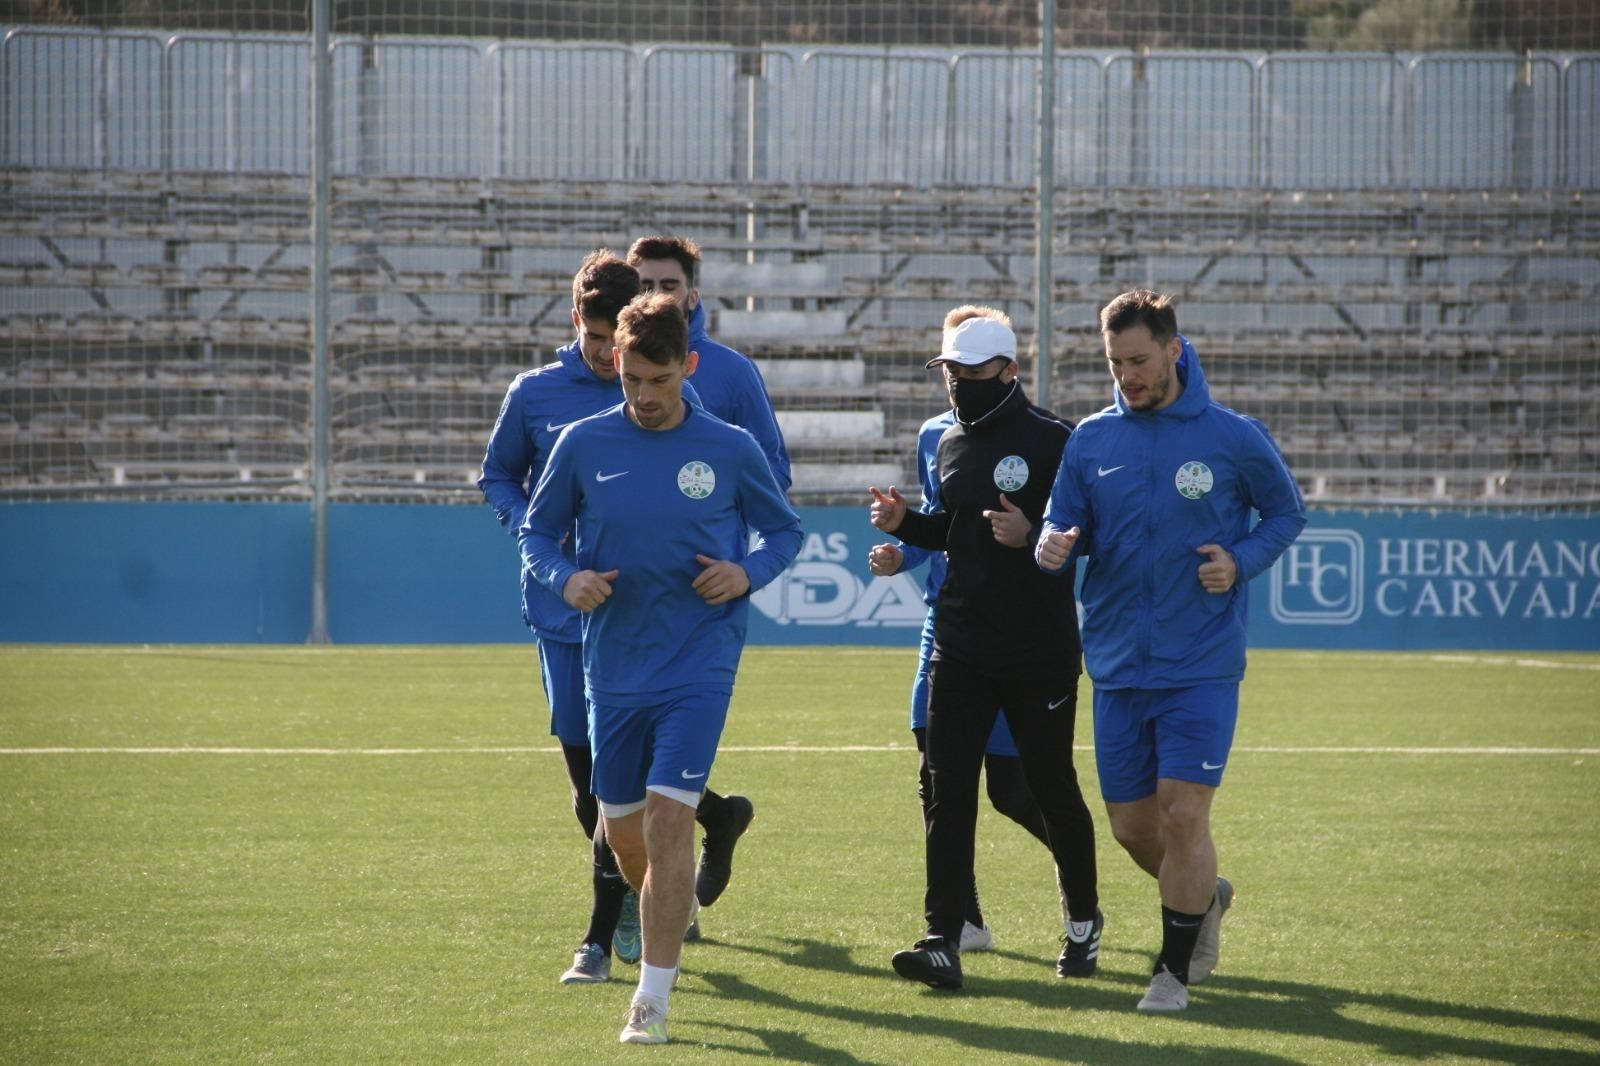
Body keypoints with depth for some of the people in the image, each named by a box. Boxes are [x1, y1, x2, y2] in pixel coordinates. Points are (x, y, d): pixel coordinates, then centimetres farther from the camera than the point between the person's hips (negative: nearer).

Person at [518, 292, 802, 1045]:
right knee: (623, 830, 12)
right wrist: (565, 578, -12)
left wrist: (749, 572, -10)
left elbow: (785, 530, 10)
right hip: (613, 666, 3)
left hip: (698, 666, -3)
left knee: (669, 818, -15)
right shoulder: (583, 445, -1)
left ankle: (653, 1000, -11)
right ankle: (673, 908, 46)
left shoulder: (730, 450, -4)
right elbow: (537, 531, 9)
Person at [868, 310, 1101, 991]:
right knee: (949, 789, -4)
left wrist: (1033, 536, -26)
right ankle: (943, 940, -7)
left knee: (1051, 786, 7)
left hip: (1040, 650, -5)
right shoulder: (950, 444, 11)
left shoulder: (1051, 442, -9)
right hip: (960, 646, 5)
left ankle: (1083, 921, 28)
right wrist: (905, 524, 5)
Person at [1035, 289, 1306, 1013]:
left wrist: (1242, 561, -10)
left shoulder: (1233, 438, -4)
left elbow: (1287, 511, 9)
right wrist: (1055, 546, -15)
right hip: (1118, 667, 4)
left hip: (1202, 666, -4)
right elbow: (1065, 526, 10)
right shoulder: (1090, 441, 4)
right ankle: (1205, 897, 38)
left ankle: (1175, 971, 4)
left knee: (1182, 814, -11)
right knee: (1131, 825, 7)